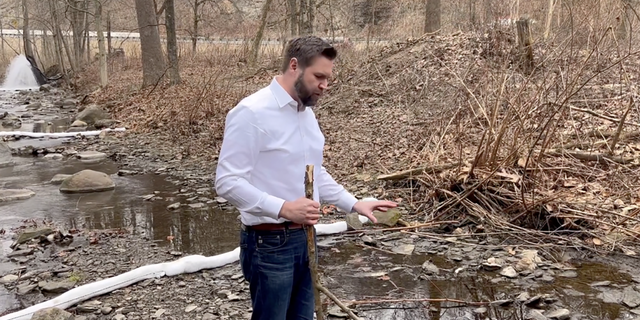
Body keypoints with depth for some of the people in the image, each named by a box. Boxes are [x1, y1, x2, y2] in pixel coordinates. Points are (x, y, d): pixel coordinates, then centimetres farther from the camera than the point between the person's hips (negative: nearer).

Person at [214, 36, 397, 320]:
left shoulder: (306, 112, 10)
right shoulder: (251, 112, -17)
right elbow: (227, 182, -21)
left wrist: (354, 204, 11)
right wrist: (283, 208, -30)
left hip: (304, 237, 8)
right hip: (269, 243, -8)